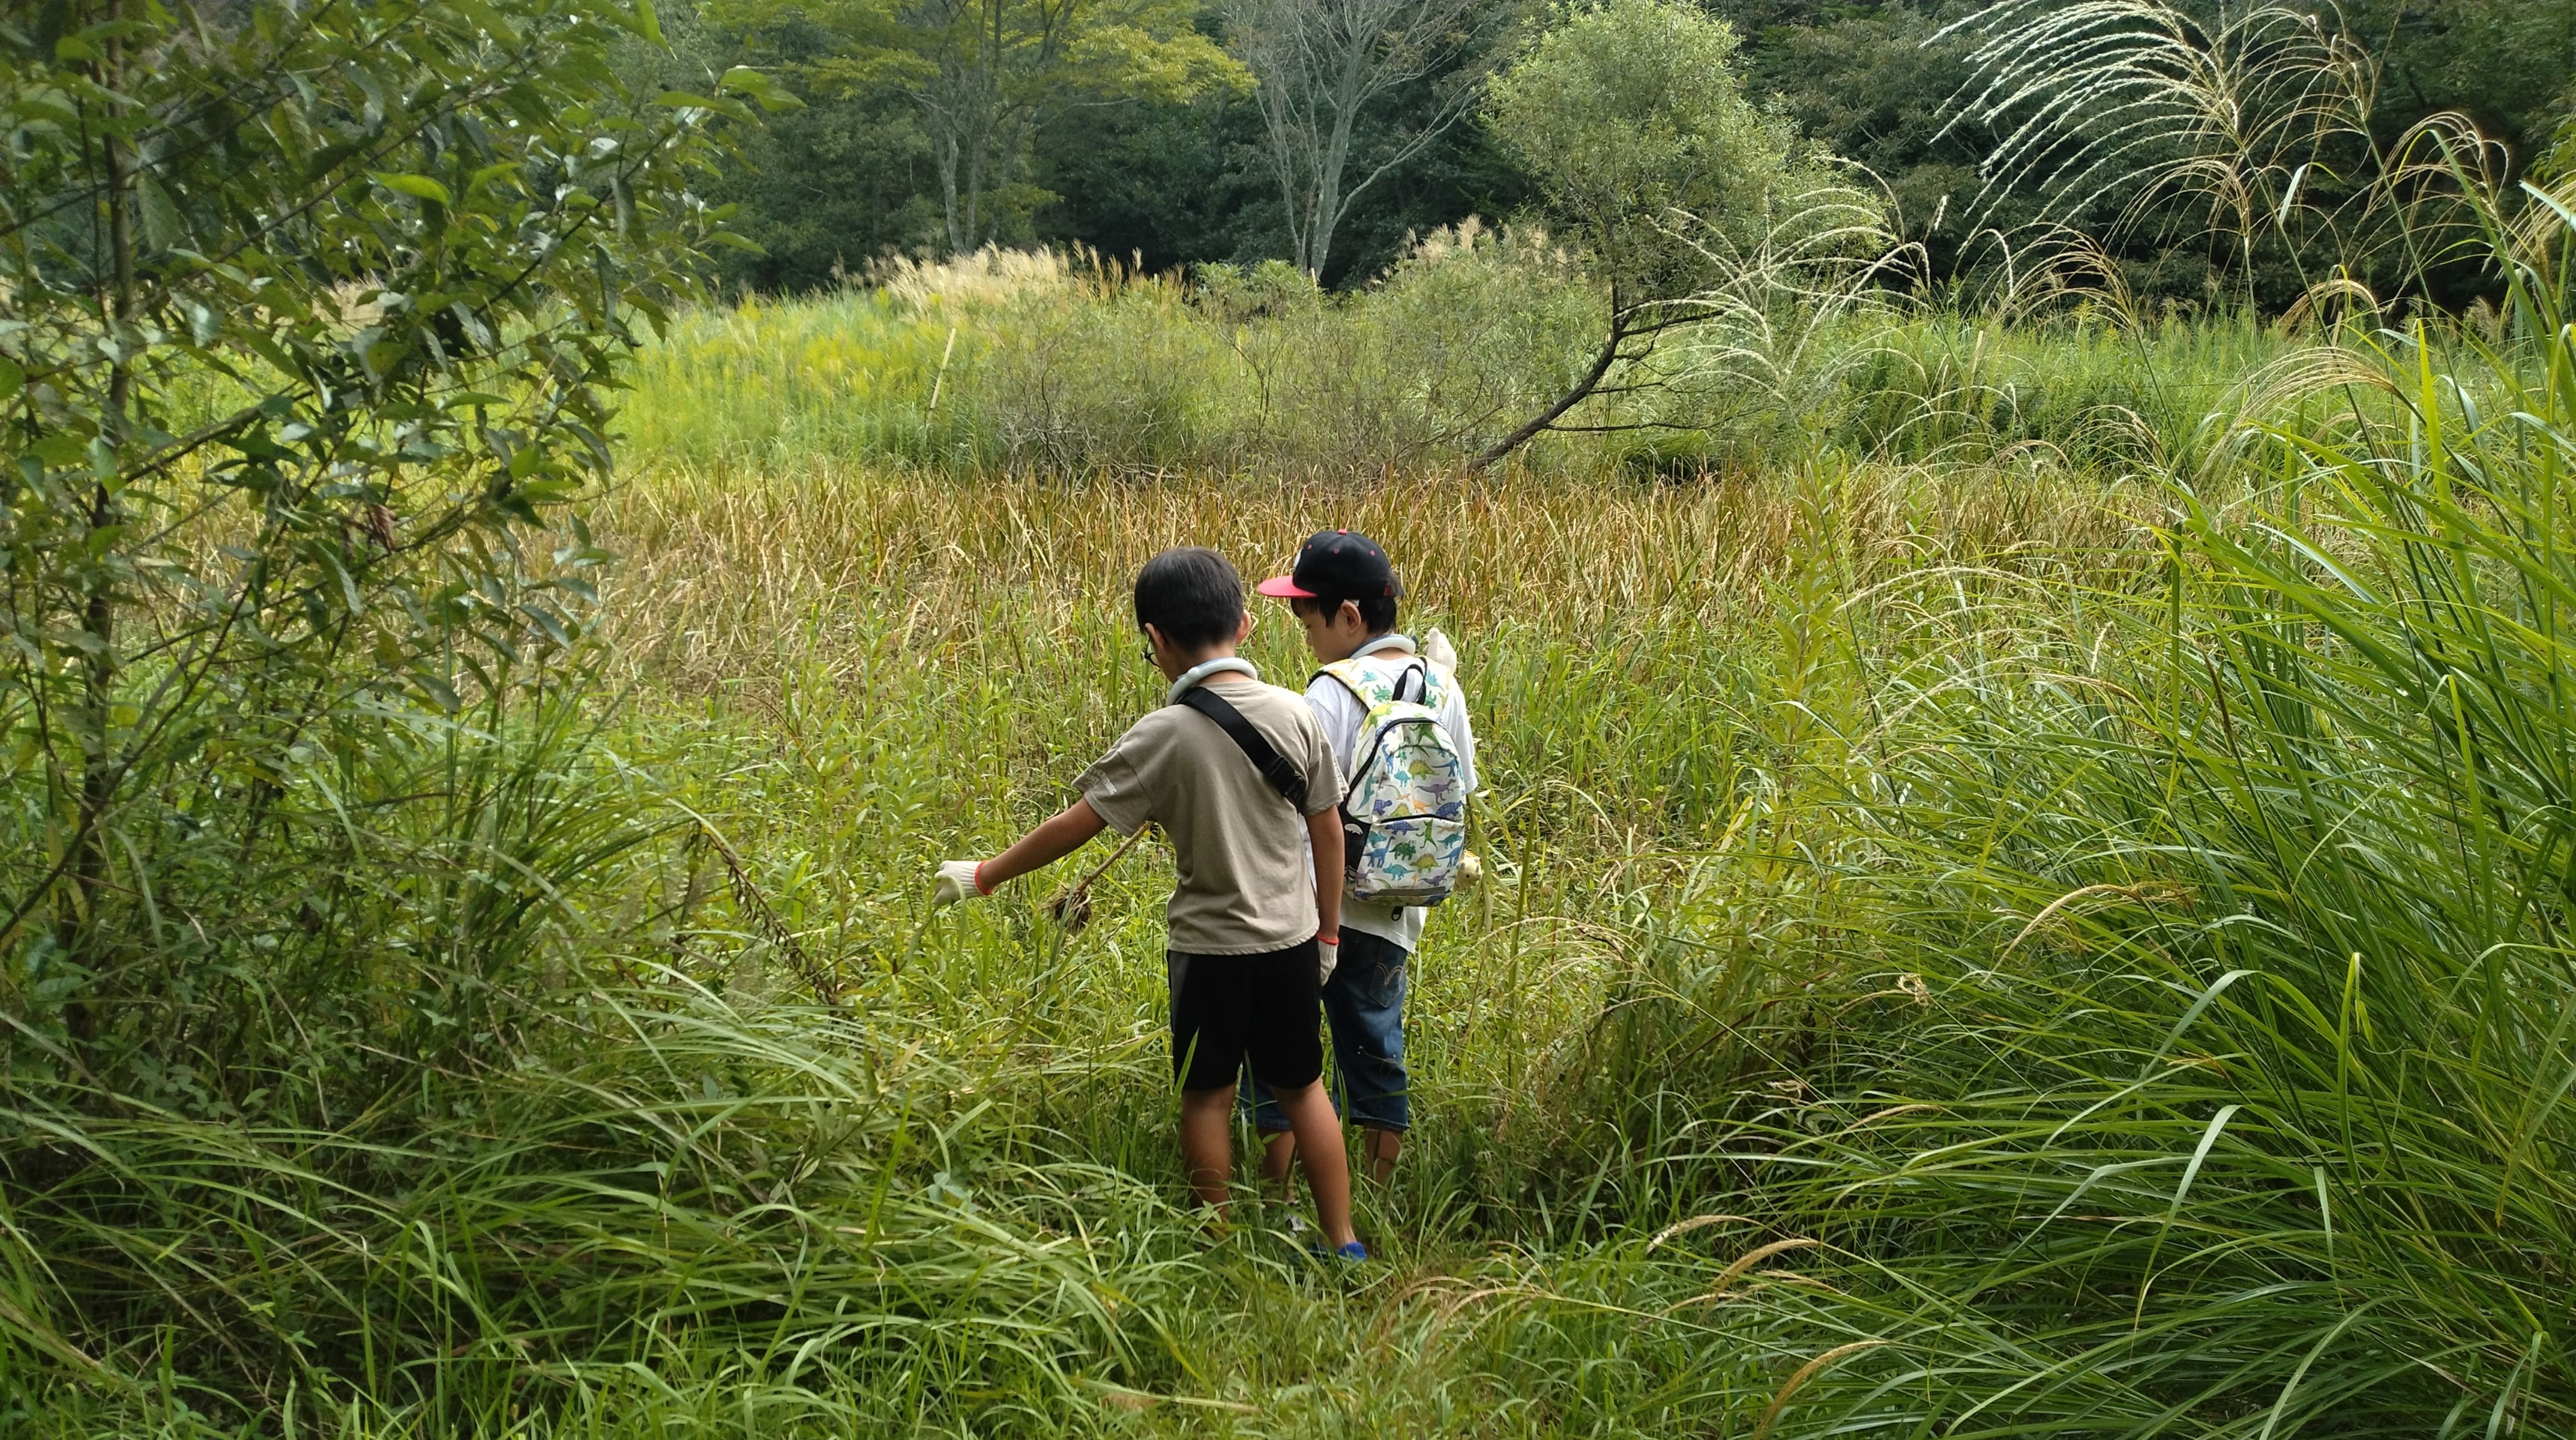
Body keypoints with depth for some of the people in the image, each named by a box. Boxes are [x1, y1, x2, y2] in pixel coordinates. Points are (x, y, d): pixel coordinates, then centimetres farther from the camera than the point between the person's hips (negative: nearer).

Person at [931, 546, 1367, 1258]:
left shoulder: (1164, 737, -16)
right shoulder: (1295, 714, -7)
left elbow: (1073, 827, -12)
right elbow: (1328, 830, 1)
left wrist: (982, 875, 0)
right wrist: (1329, 931, 15)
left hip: (1211, 946, -3)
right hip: (1292, 939, 3)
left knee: (1207, 1096, 14)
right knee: (1302, 1088, 17)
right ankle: (1344, 1244, 21)